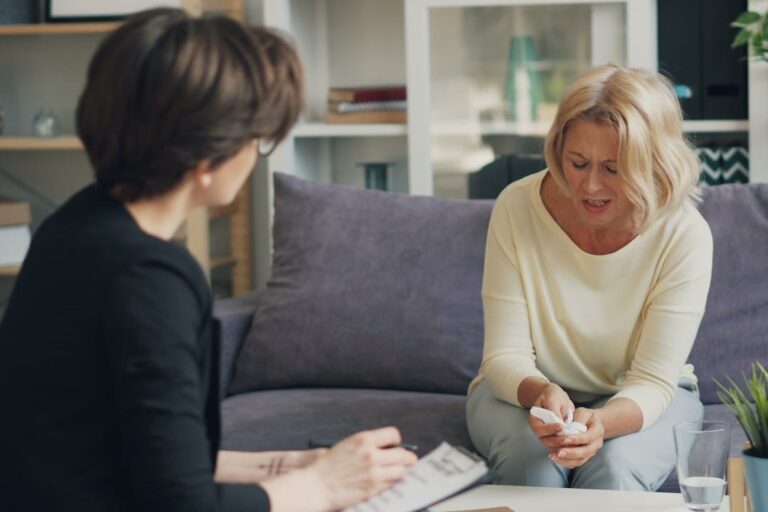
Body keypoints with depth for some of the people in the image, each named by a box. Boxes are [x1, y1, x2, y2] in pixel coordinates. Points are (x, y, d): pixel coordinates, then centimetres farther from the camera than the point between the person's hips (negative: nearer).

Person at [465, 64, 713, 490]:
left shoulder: (685, 235, -21)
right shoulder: (517, 208, -18)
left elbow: (652, 380, -21)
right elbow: (506, 356, -16)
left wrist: (601, 422, -43)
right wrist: (541, 393, -39)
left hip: (640, 400, 0)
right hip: (524, 391, 1)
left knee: (614, 467, -32)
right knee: (532, 458, -31)